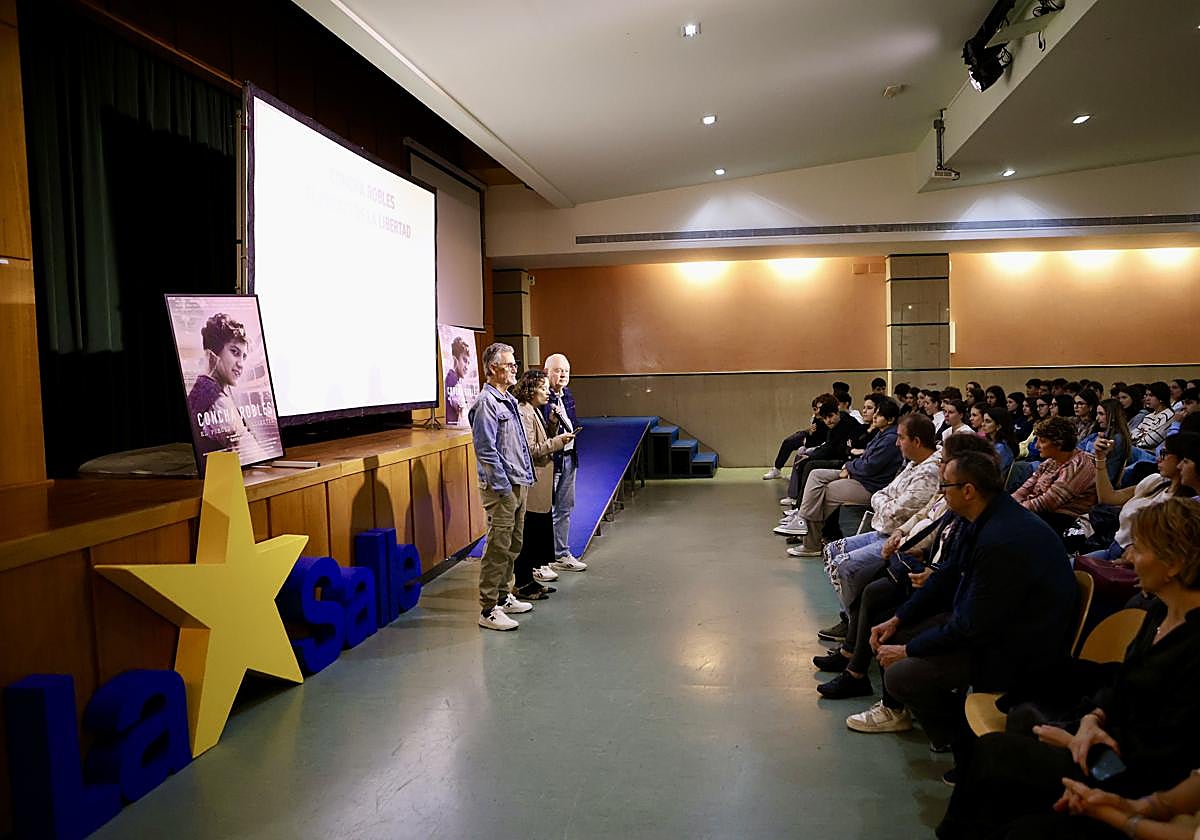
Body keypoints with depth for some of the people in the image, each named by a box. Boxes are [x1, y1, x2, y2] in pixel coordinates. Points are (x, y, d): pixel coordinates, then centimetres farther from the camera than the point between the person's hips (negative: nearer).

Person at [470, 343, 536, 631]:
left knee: (514, 545, 17)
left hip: (519, 485, 10)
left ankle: (502, 596, 30)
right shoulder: (486, 403, -14)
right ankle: (488, 610, 1)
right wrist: (503, 487, -19)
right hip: (501, 487, -10)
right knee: (498, 548, -6)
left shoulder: (509, 400, 16)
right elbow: (486, 450, -19)